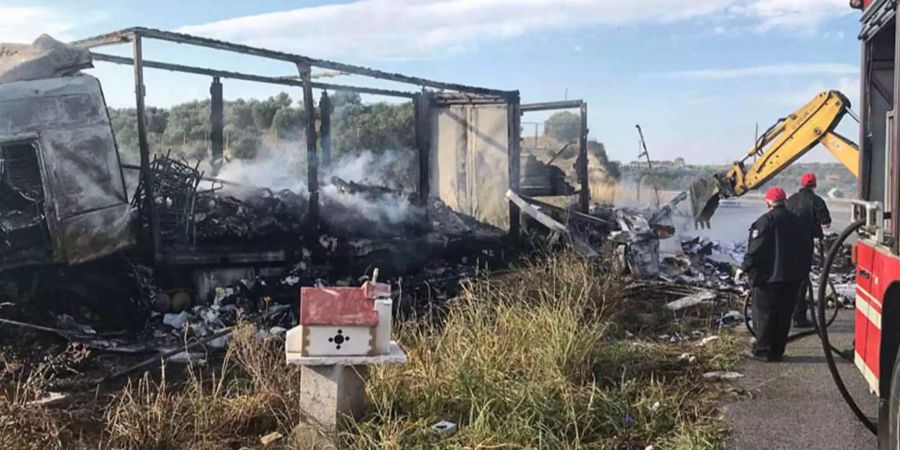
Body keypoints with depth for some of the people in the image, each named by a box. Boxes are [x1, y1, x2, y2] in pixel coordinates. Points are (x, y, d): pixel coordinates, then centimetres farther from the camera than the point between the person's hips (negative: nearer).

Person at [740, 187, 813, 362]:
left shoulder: (765, 221, -13)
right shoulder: (799, 222, 10)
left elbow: (755, 249, -17)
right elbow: (807, 250, 15)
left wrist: (745, 268, -6)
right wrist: (803, 273, 21)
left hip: (768, 277, -6)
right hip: (793, 277, 7)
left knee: (764, 314, 2)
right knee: (784, 315, 11)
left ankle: (763, 351, 4)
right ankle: (778, 350, 16)